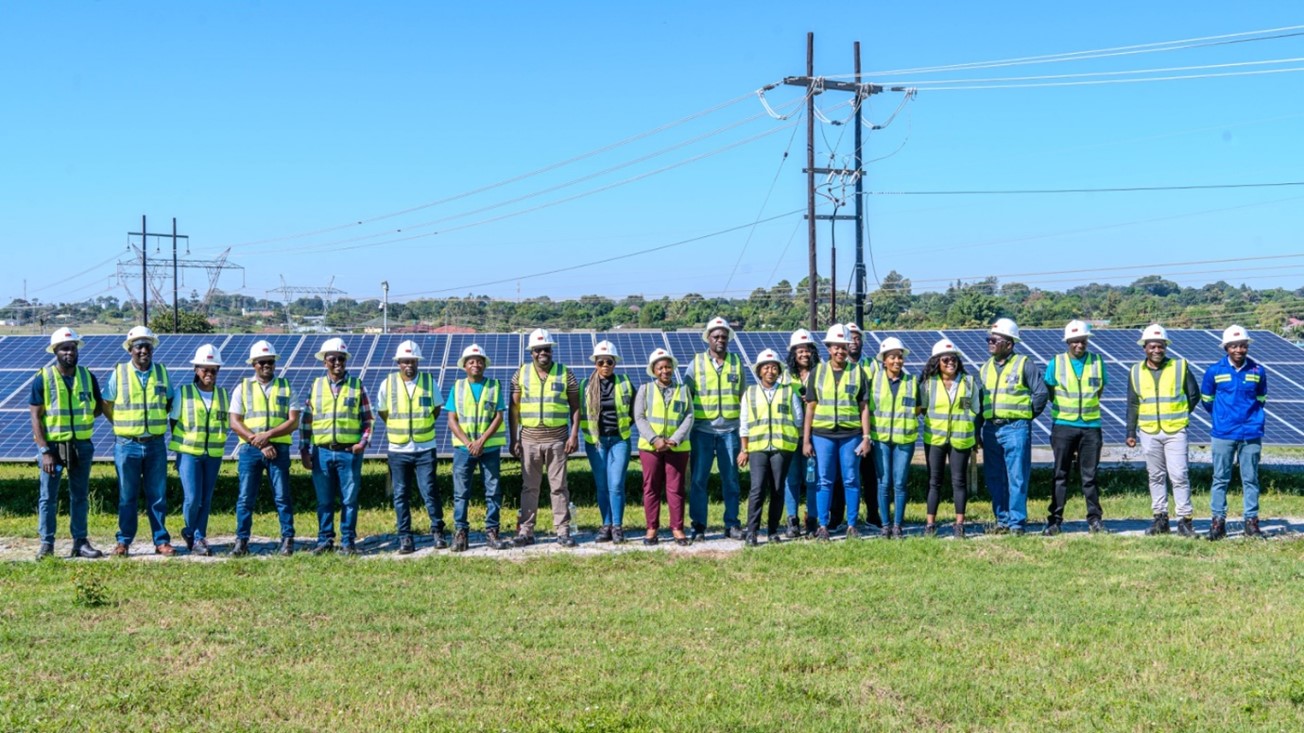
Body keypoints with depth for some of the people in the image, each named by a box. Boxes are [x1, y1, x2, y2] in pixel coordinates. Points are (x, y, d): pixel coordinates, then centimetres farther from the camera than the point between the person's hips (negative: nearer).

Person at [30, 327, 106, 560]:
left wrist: (85, 416, -3)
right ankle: (46, 544, 8)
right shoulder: (43, 378, -5)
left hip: (82, 445, 3)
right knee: (48, 497, 1)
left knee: (80, 496, 9)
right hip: (53, 444, -3)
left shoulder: (87, 376, 5)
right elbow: (36, 417, -7)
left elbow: (99, 407, 17)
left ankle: (80, 542, 16)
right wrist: (44, 451, -14)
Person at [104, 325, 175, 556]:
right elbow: (107, 405, 8)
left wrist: (157, 423, 8)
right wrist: (124, 425, 4)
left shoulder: (162, 372, 6)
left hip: (156, 444, 2)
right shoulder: (119, 373, 0)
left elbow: (170, 403, 18)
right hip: (127, 445, -1)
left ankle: (161, 541, 10)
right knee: (127, 496, 4)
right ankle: (123, 541, 12)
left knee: (158, 495, 4)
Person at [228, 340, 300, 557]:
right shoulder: (243, 388, 9)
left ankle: (287, 540, 6)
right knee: (245, 497, 1)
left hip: (279, 449, -1)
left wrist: (267, 435, -13)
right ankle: (241, 541, 6)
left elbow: (293, 421, 0)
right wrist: (258, 443, -9)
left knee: (282, 496, 0)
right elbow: (235, 423, 2)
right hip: (249, 449, 1)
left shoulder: (286, 387, 8)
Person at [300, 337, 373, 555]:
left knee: (349, 499, 2)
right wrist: (304, 449, 4)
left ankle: (348, 542, 11)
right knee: (324, 501, 7)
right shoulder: (316, 386, 7)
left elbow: (367, 418, 6)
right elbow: (305, 419, 9)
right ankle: (325, 540, 17)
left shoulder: (357, 385, 4)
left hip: (349, 452, -1)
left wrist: (363, 442, -8)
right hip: (322, 452, 1)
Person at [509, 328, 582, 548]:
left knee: (559, 486, 2)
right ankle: (525, 531, 10)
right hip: (529, 439, 1)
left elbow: (575, 407, 4)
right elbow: (514, 409, 7)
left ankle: (563, 531, 7)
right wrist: (514, 439, 2)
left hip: (557, 439, -1)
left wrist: (574, 435, -5)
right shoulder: (521, 374, 5)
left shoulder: (565, 374, 3)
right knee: (529, 487, 5)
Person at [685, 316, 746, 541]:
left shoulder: (736, 362, 10)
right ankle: (698, 526, 6)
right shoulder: (697, 362, 5)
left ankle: (732, 525, 13)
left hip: (729, 430, 1)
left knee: (731, 479, 5)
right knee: (698, 479, -1)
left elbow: (743, 397, 14)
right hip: (702, 430, -1)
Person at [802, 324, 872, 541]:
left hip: (851, 434, 0)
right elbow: (810, 408, 7)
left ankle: (852, 525, 11)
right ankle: (823, 526, 8)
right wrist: (805, 439, 2)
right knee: (824, 481, 3)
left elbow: (864, 407, 5)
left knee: (851, 481, 3)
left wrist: (866, 437, -1)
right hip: (822, 434, 0)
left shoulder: (857, 372, 6)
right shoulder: (817, 372, 7)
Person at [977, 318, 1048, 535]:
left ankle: (1017, 523, 0)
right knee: (994, 479, 7)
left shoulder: (1024, 365, -2)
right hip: (991, 429, 6)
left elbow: (1041, 392, -3)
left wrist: (1027, 415, 0)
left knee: (1017, 478, -4)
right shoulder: (986, 368, 15)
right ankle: (1002, 521, 15)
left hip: (1016, 429, -6)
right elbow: (979, 400, 17)